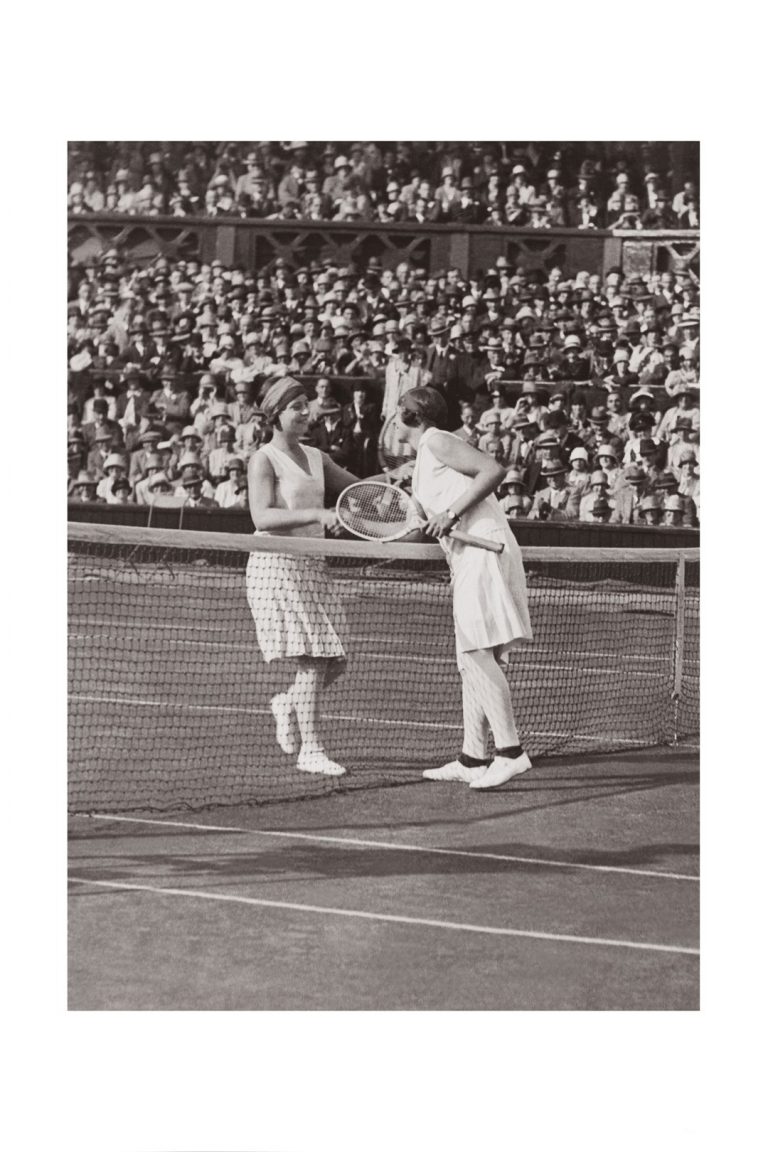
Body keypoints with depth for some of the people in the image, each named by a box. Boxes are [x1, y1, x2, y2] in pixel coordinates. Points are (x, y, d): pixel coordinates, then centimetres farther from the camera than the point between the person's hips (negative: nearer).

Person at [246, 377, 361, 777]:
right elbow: (262, 518, -19)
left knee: (334, 660, 4)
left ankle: (288, 703, 32)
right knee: (312, 659, -12)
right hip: (275, 565, -7)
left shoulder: (316, 457, 14)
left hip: (310, 565, 7)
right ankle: (310, 750, -5)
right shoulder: (263, 460, -6)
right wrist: (315, 514, -30)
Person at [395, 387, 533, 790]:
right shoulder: (424, 455, 25)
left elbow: (493, 470, -15)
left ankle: (511, 751, -17)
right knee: (473, 658, 8)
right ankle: (473, 759, 9)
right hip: (469, 559, 10)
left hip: (483, 552, -10)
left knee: (477, 651, -14)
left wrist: (451, 513, -16)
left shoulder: (436, 440, -3)